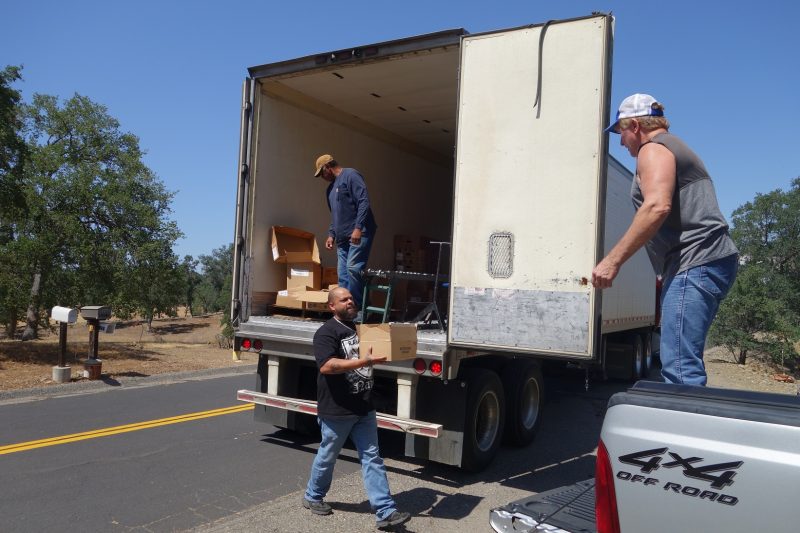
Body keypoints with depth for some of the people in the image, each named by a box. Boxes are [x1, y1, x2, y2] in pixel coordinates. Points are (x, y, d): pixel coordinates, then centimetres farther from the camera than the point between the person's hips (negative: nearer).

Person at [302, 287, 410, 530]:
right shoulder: (326, 332, -15)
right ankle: (312, 497, 35)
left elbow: (374, 351, 27)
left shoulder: (360, 328, 12)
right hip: (337, 410, -7)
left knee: (372, 458, 5)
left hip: (364, 408, 7)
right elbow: (326, 366, -29)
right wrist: (364, 362, -35)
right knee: (327, 456, 12)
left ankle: (385, 511, 6)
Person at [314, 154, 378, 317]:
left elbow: (364, 202, -13)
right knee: (343, 275, 2)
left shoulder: (350, 175, -2)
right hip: (343, 237, 9)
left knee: (353, 268, -18)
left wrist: (358, 228, -20)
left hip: (358, 234, -9)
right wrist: (331, 234, 19)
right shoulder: (331, 187, 25)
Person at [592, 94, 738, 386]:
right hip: (715, 262, 11)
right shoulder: (676, 148, 29)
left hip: (695, 263, -11)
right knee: (684, 362, 13)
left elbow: (657, 206, -21)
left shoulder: (653, 149, -3)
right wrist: (668, 275, 31)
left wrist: (612, 260, -21)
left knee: (679, 367, -15)